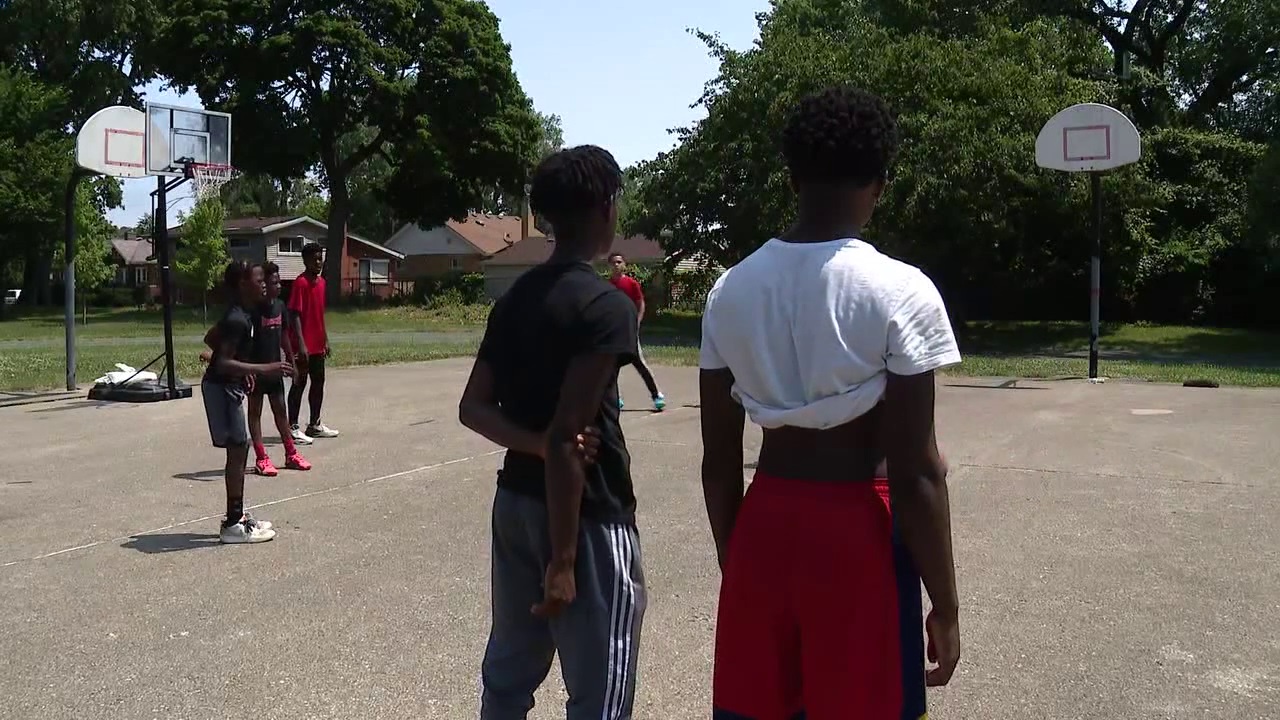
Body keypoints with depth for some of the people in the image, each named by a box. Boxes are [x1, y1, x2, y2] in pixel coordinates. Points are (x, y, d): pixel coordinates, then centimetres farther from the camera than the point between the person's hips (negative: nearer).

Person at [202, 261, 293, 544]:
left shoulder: (240, 315, 8)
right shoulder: (237, 320, -22)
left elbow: (213, 337, 23)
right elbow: (223, 363, -28)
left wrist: (246, 371, 27)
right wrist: (263, 369, -33)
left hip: (227, 386, 10)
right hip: (221, 388, -10)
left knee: (239, 450, 14)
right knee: (237, 450, -7)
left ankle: (237, 516, 23)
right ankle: (233, 525, -2)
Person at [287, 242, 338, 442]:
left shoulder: (321, 281, 11)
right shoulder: (300, 283, -14)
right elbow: (295, 315, -19)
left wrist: (325, 340, 18)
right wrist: (301, 344, -24)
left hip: (318, 344, 8)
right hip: (304, 346, -8)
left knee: (318, 382, 13)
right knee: (299, 384, -3)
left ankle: (315, 424, 24)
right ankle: (292, 428, 3)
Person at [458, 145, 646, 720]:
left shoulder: (514, 299, 8)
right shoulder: (606, 305, -17)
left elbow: (473, 407, 6)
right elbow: (566, 437, -23)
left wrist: (536, 445, -9)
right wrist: (562, 561, -20)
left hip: (515, 503, 8)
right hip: (588, 516, -8)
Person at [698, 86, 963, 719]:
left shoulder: (731, 289, 1)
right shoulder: (900, 292, -12)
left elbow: (718, 460, 5)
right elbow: (915, 473, -13)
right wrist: (945, 605, -3)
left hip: (763, 527, 5)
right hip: (858, 531, -4)